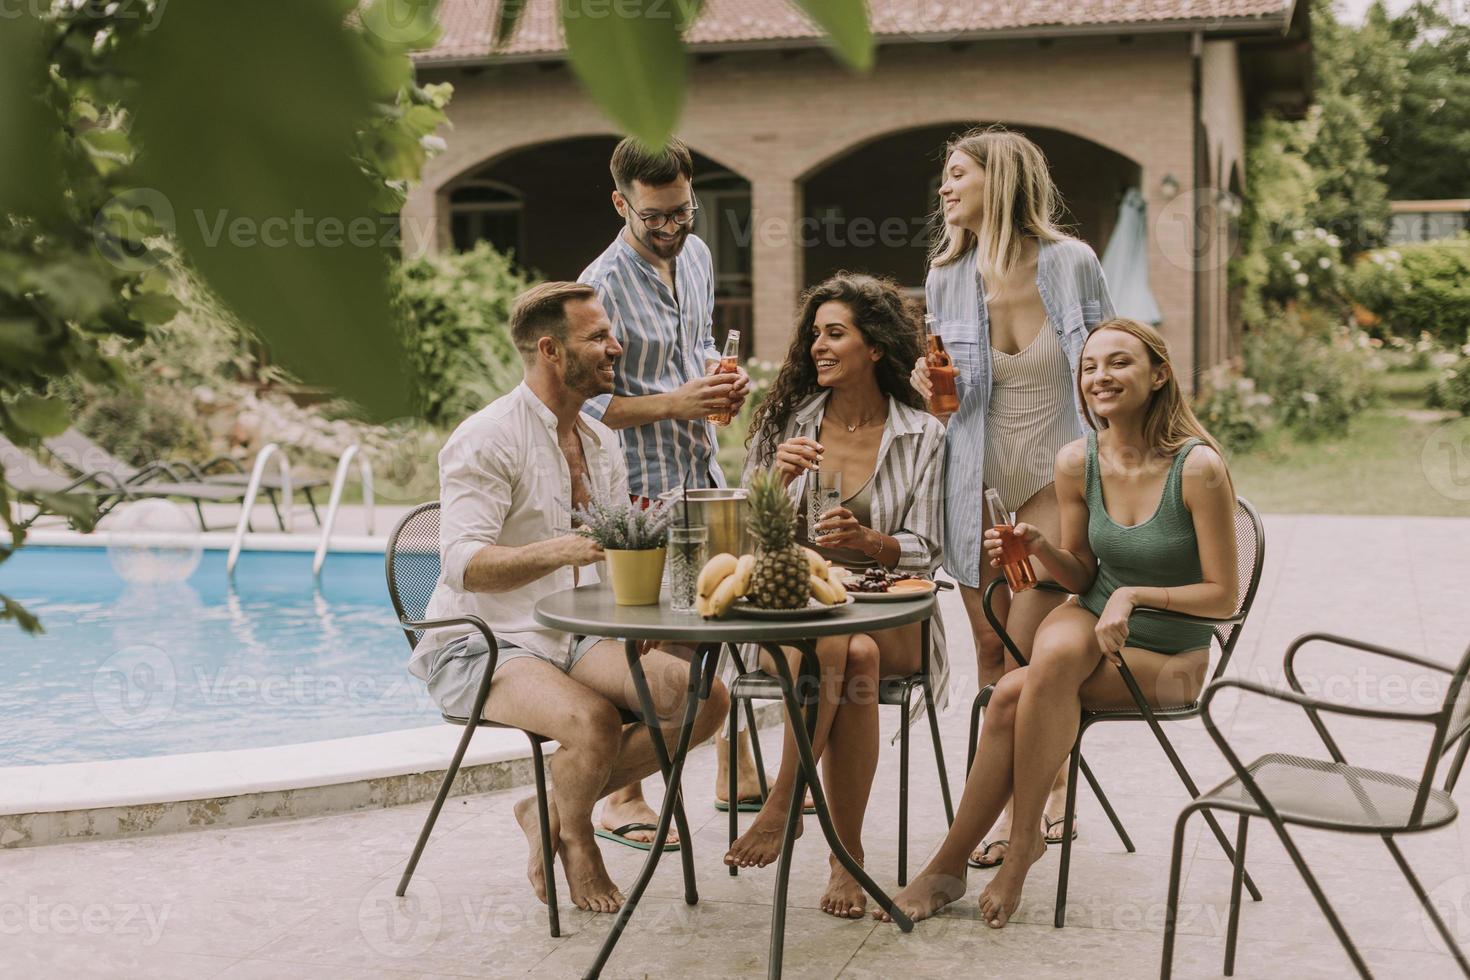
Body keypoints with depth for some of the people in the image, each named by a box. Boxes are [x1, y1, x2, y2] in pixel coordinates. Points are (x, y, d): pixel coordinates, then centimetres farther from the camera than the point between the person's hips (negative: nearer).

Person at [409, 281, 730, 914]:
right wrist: (561, 550, -38)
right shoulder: (485, 439, -13)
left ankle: (553, 812, 1)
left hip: (574, 640, 8)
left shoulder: (599, 442, 13)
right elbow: (465, 565, -23)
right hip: (482, 647, -7)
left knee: (702, 697, -13)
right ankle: (574, 836, 0)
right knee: (594, 719, -34)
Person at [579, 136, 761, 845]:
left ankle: (738, 771, 30)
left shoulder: (696, 256, 7)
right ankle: (621, 798, 13)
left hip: (704, 474, 8)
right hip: (641, 487, -8)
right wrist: (673, 402, -24)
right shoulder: (603, 286, -17)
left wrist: (722, 379, 2)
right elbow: (585, 403, -17)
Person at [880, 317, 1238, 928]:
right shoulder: (1078, 462, -3)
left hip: (1169, 655, -4)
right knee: (1057, 648, -33)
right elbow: (1081, 576, 8)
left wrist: (1135, 594, -20)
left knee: (1014, 694, -28)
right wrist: (1040, 547, -11)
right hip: (1090, 622, 4)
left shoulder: (1198, 467, -17)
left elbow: (1223, 596, -12)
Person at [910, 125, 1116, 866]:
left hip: (1055, 478, -3)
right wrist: (931, 387, -14)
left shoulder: (1071, 264, -9)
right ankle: (1049, 787, 23)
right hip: (979, 478, 3)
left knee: (1025, 652, -8)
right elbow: (958, 393, 9)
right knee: (989, 648, 6)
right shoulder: (948, 278, -2)